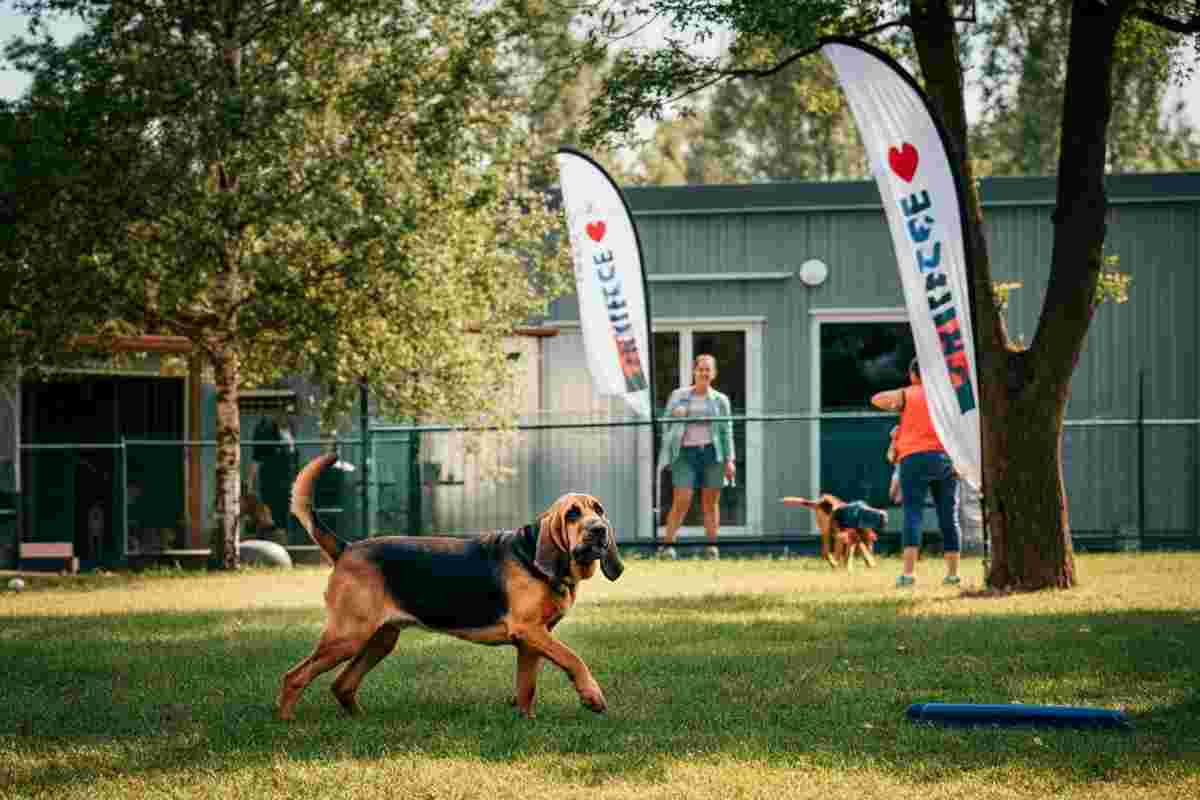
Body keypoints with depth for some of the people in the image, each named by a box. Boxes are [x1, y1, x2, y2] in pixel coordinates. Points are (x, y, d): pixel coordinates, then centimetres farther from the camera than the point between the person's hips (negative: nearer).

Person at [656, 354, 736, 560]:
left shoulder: (720, 400, 10)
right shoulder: (678, 396, 11)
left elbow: (726, 431, 8)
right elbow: (667, 425, 16)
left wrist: (729, 460, 1)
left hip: (712, 452, 1)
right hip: (685, 452, -1)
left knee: (710, 502, 1)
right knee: (682, 501, -10)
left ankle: (712, 547, 5)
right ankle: (667, 544, -5)